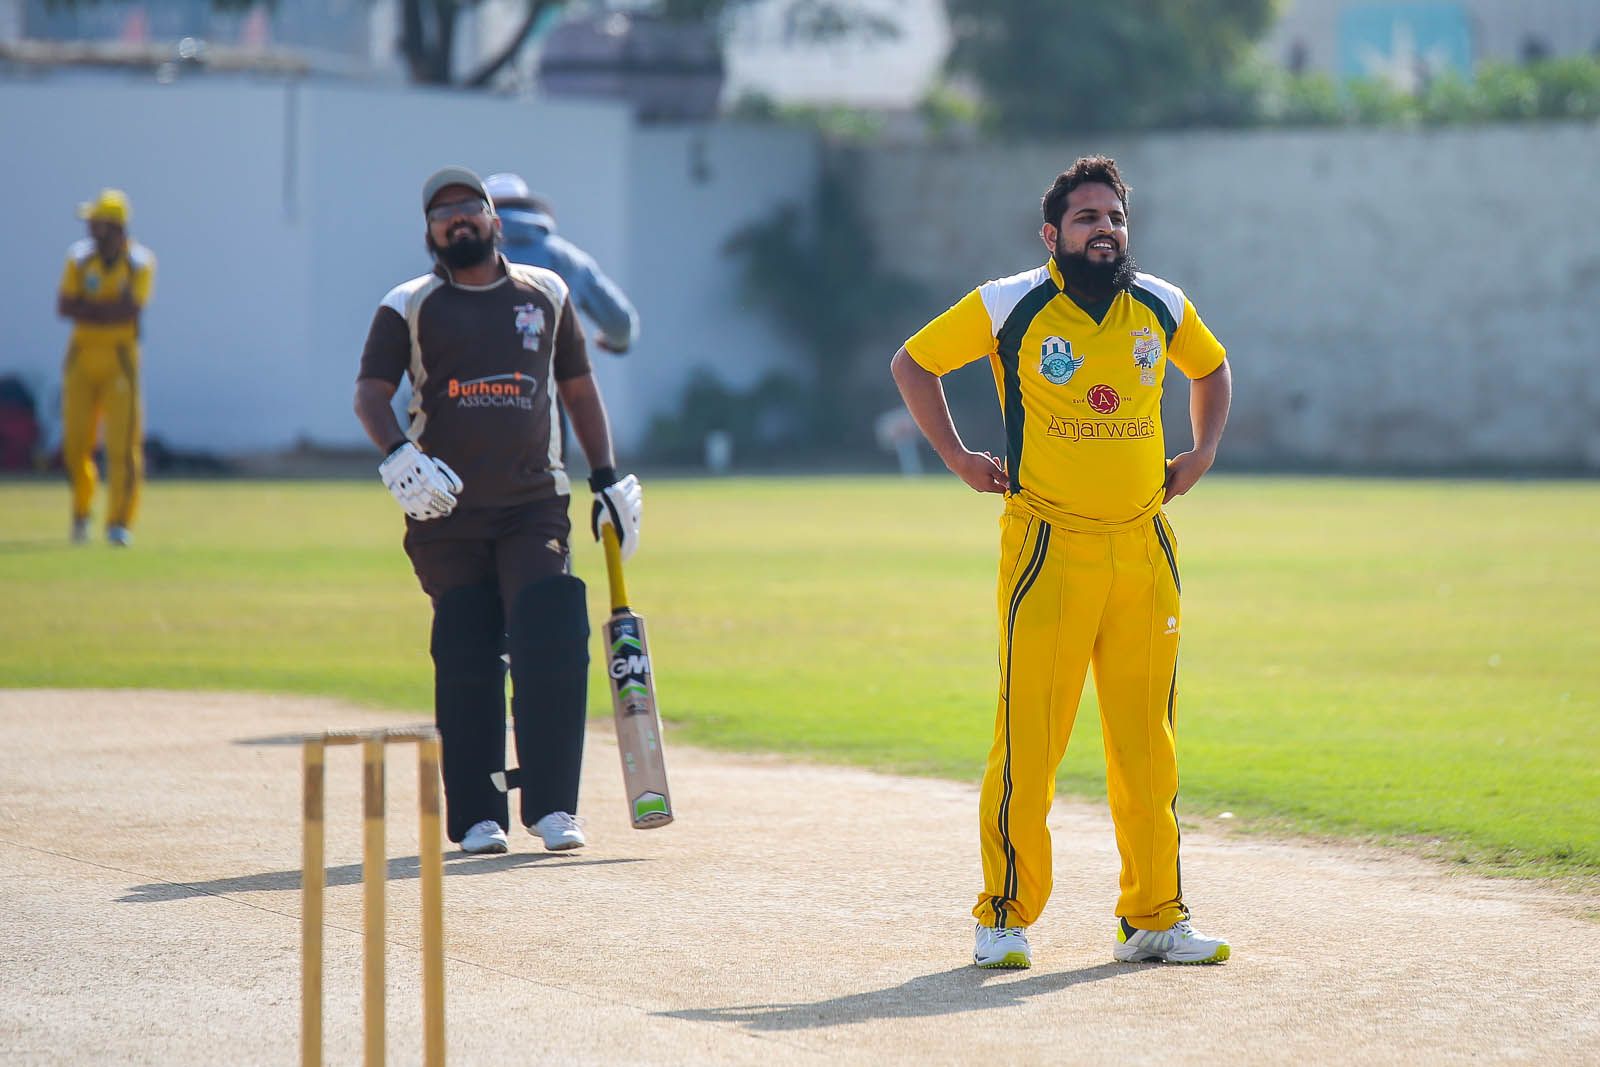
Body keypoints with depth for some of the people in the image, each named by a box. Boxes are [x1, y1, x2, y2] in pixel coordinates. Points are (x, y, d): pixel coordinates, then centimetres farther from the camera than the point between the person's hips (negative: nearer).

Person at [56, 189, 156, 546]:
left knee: (123, 443, -7)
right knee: (75, 442, 2)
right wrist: (112, 310, -17)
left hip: (121, 357, -2)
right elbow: (64, 307, -10)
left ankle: (119, 523, -1)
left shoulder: (140, 262, -7)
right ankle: (81, 509, 26)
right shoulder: (80, 258, 0)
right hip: (82, 356, 2)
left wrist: (87, 308, -13)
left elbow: (130, 310, -18)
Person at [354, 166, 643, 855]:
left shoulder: (546, 294, 13)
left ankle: (552, 806, -10)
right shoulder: (408, 307, 6)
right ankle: (475, 818, 7)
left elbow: (578, 389, 21)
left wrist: (607, 478, 14)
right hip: (447, 514, -1)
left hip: (534, 507, 1)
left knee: (552, 645, -14)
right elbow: (370, 394, -4)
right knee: (465, 662, -1)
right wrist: (397, 454, -23)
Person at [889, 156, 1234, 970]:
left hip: (1144, 550, 4)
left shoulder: (1163, 309, 8)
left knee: (1147, 742, 6)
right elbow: (913, 363, 8)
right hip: (1048, 549, -4)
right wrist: (957, 457, 3)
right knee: (1028, 738, -7)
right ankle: (1005, 917, 2)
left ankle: (1152, 918, 14)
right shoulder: (1007, 307, -3)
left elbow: (1211, 367, 29)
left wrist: (1202, 453, 16)